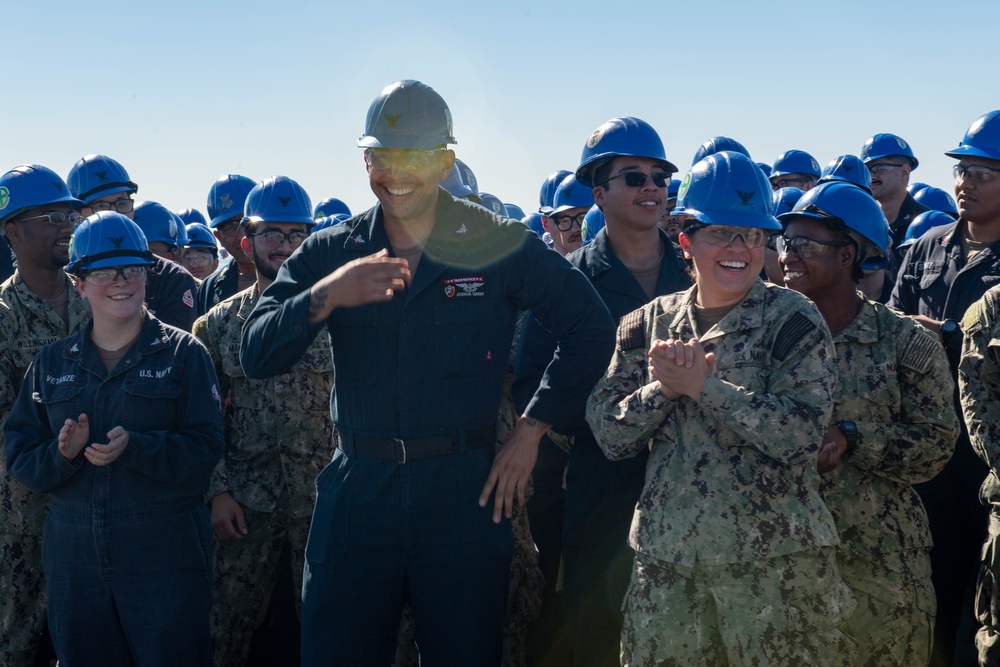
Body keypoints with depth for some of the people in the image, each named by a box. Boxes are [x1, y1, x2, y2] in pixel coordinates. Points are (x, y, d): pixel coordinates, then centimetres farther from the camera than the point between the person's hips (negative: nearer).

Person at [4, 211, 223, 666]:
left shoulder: (182, 353, 1)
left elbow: (205, 449, -8)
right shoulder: (52, 363, 12)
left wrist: (134, 447, -23)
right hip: (73, 556, 4)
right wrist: (63, 454, -14)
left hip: (165, 555, -3)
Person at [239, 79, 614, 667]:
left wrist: (533, 428, -1)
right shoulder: (329, 254, 5)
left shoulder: (496, 244, 1)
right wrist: (325, 297, -23)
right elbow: (257, 356, -6)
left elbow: (591, 329, 4)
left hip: (467, 494, -1)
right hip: (358, 488, 1)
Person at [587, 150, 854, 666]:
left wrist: (701, 385, -18)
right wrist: (662, 388, -14)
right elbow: (609, 435, 3)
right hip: (666, 555, 3)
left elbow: (801, 434, -16)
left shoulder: (792, 319, -3)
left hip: (775, 558, -3)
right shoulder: (648, 324, 8)